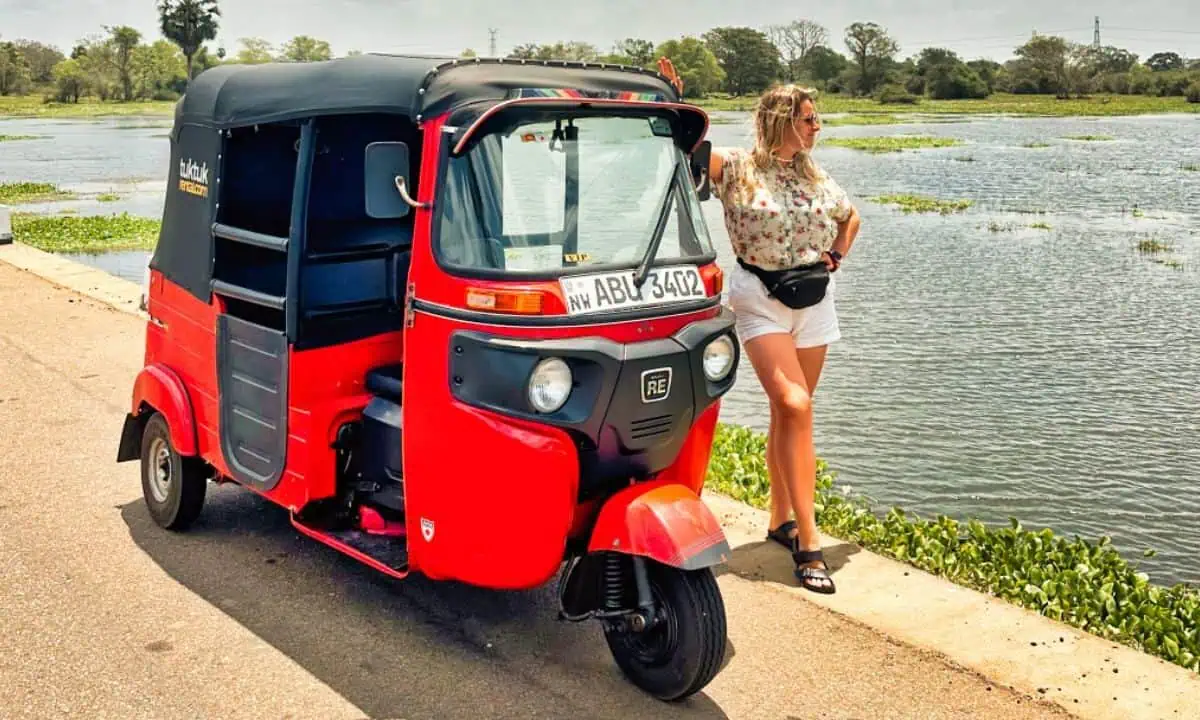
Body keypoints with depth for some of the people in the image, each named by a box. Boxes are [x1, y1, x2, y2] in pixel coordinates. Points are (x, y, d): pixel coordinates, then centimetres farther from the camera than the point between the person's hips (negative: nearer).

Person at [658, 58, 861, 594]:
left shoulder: (815, 176, 10)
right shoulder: (736, 168, -6)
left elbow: (850, 219, 25)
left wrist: (835, 257, 11)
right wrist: (672, 102, -24)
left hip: (813, 295, 5)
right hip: (759, 297, -5)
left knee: (789, 411, 10)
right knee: (794, 406, -17)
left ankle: (781, 520, 25)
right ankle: (808, 540, -15)